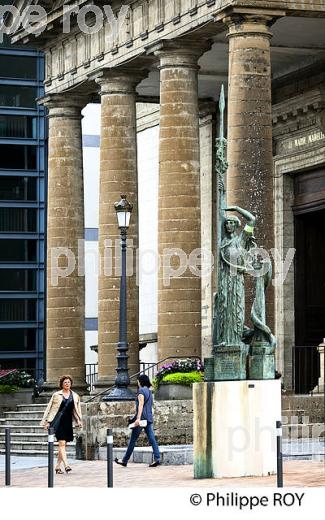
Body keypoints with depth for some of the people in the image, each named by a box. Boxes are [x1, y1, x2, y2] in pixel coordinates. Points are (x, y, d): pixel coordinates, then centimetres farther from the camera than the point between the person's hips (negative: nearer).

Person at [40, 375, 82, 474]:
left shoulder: (75, 396, 11)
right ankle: (66, 465, -21)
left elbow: (77, 409, 15)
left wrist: (79, 420, 5)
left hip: (68, 422, 4)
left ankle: (58, 466, 16)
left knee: (63, 445, 7)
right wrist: (48, 421, 0)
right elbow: (50, 408, 3)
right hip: (58, 421, -4)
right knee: (62, 443, -13)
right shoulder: (56, 395, 2)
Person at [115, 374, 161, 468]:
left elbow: (141, 405, -18)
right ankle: (157, 458, -15)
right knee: (152, 439, -1)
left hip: (142, 418, -8)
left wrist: (138, 418, -26)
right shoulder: (149, 391, 18)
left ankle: (125, 460, 10)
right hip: (149, 418, 8)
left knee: (133, 440, 1)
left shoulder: (141, 391, -8)